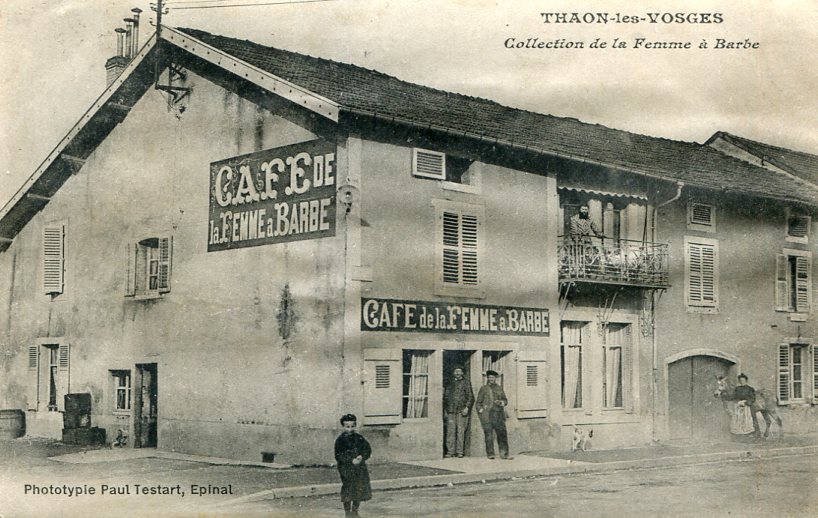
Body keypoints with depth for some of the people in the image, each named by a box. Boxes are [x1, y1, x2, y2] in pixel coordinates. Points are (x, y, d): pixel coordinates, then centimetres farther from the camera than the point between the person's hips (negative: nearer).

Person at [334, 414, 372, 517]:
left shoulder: (359, 438, 7)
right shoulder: (340, 440, -4)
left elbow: (368, 449, 8)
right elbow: (338, 456, -8)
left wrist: (362, 457, -12)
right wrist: (351, 461, -18)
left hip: (360, 468, 4)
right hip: (346, 469, -4)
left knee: (360, 490, 6)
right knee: (348, 491, -3)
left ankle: (355, 511, 21)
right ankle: (347, 512, 10)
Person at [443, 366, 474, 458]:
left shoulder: (466, 383, 9)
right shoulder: (450, 384, 18)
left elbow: (470, 397, 4)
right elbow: (445, 397, 22)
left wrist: (467, 407, -9)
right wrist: (445, 410, 14)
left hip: (461, 411, -3)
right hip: (451, 411, 3)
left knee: (460, 431, -6)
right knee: (450, 431, -5)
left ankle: (459, 451, -3)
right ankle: (450, 451, -3)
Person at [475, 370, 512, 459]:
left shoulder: (499, 388, 18)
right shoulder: (483, 389, 9)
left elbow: (505, 400, 20)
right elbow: (478, 402, 9)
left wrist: (502, 402, -2)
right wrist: (481, 410, -4)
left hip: (499, 415, 3)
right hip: (487, 415, -3)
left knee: (502, 433, -4)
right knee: (489, 434, -6)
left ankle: (504, 454, -2)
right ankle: (490, 454, 1)